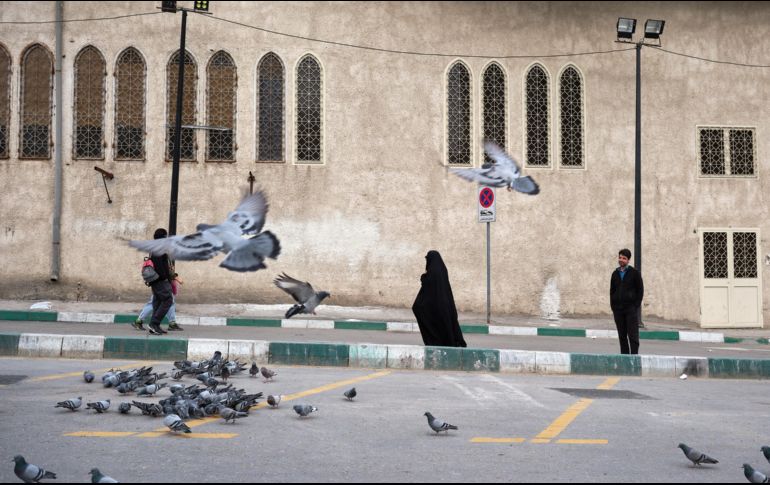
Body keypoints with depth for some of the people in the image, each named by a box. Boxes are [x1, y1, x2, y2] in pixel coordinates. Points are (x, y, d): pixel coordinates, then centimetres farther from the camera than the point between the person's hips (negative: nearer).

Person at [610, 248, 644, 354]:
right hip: (618, 309, 4)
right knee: (622, 335, 6)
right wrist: (612, 305, 5)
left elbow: (640, 290, -1)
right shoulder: (615, 273, 12)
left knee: (633, 335, -5)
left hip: (631, 308, -4)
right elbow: (612, 291, 16)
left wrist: (636, 305, -8)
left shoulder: (634, 273, 0)